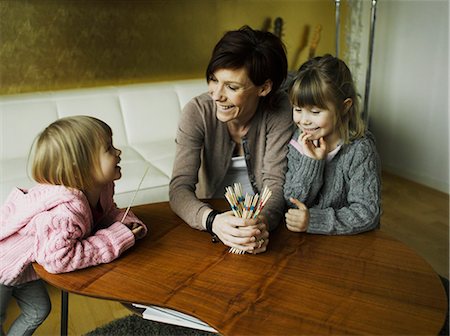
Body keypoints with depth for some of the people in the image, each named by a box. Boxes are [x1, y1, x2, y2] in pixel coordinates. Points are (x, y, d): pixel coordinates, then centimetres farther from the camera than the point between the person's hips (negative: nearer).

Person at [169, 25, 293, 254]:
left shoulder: (278, 110, -15)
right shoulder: (197, 112, -17)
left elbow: (276, 183, -17)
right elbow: (179, 188, -22)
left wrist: (263, 221, -38)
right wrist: (213, 221, -41)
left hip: (259, 214, 0)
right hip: (213, 210, 0)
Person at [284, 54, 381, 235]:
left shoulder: (360, 150, -12)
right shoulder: (299, 141, 0)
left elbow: (367, 213, -14)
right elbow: (292, 201, -2)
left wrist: (314, 220, -22)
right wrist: (311, 162, -15)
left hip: (349, 241, -2)